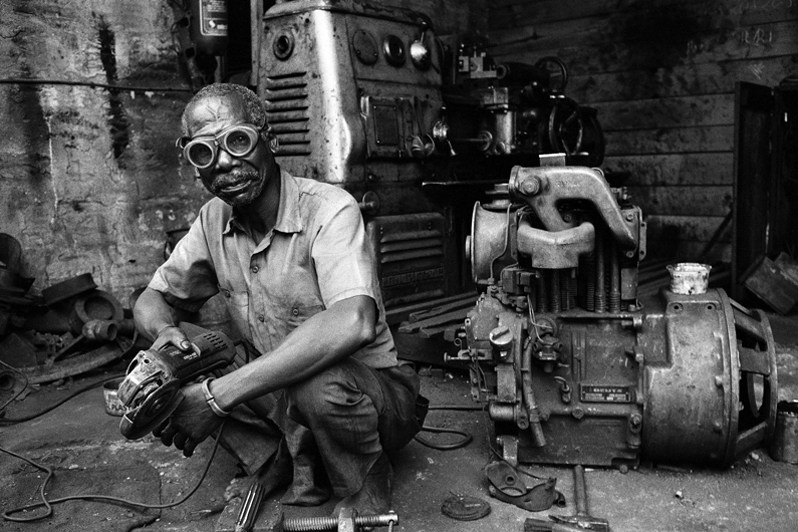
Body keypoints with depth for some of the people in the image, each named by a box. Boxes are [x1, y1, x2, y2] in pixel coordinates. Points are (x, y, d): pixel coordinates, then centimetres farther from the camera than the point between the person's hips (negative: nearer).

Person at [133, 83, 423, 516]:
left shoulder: (329, 208, -23)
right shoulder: (214, 220, -3)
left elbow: (353, 324, -41)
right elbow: (151, 301, 9)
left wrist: (216, 396, -39)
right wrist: (164, 331, -18)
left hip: (370, 388, -6)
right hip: (279, 392, 7)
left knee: (319, 383, -37)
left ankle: (366, 503, -6)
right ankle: (305, 472, 5)